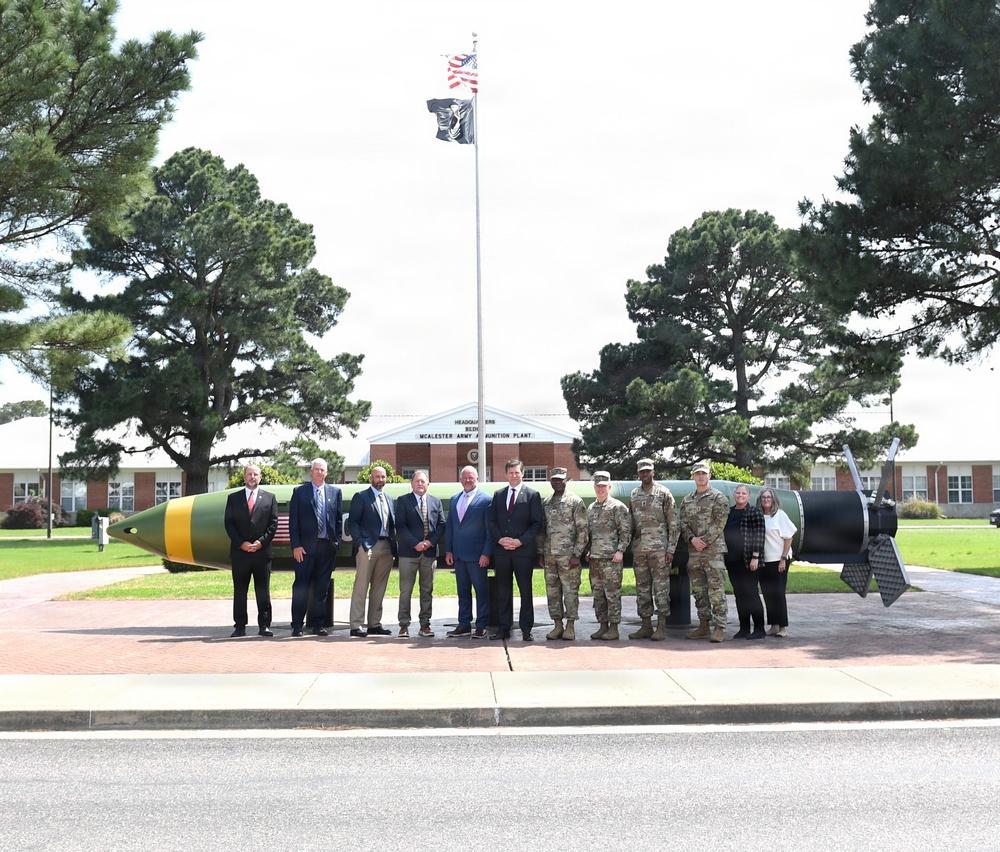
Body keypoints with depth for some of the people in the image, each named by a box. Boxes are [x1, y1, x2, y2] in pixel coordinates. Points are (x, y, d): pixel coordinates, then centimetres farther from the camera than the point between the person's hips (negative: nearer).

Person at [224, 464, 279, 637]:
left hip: (262, 551, -1)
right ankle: (240, 626, 8)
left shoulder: (269, 498, 9)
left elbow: (273, 523, 4)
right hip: (239, 552, 1)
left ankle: (264, 625, 5)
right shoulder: (233, 498, 10)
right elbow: (229, 524, 4)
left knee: (263, 591, 1)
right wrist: (241, 543, -8)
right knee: (239, 591, 3)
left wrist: (262, 542, -9)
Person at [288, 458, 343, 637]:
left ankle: (318, 624, 13)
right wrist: (296, 545, -7)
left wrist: (336, 542, 1)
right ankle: (297, 625, 5)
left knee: (322, 587, 7)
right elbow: (293, 521, 0)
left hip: (328, 546, 2)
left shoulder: (335, 492, 10)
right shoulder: (299, 491, 4)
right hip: (306, 546, -2)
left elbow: (339, 519, 11)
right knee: (301, 586, -1)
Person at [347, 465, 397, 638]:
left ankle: (374, 624, 14)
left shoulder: (388, 500, 19)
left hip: (386, 547, 6)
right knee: (361, 587, -6)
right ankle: (356, 626, -5)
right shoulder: (361, 497, 1)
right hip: (367, 547, -6)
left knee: (379, 588, 9)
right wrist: (361, 543, -14)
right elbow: (352, 522, -5)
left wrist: (393, 546, 8)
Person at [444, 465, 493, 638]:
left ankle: (481, 627, 7)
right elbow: (449, 526, 15)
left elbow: (490, 529, -7)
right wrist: (448, 550, 7)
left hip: (477, 554, -6)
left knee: (481, 590, 1)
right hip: (458, 554, 6)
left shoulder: (485, 500, -5)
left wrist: (486, 553, -13)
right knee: (462, 590, 11)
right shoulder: (454, 500, 13)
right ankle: (464, 625, 18)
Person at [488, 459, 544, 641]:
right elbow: (492, 521, 11)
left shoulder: (532, 495, 1)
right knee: (503, 591, 6)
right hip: (501, 549, 3)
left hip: (523, 549, -3)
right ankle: (503, 628, 12)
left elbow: (537, 523, -3)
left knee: (525, 590, 2)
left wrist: (520, 541, -12)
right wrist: (500, 539, -6)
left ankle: (526, 629, 7)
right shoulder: (498, 495, 12)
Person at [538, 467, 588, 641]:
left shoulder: (575, 501, -3)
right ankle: (558, 625, 15)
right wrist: (540, 553, 10)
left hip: (568, 554, -5)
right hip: (549, 555, 5)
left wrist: (577, 554, -12)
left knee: (570, 590, -2)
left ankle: (570, 626, 5)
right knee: (552, 591, 7)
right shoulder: (545, 503, 13)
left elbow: (582, 529, -6)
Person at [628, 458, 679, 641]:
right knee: (642, 588, 9)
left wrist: (671, 549, -9)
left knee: (661, 588, -3)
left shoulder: (663, 493, -2)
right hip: (639, 549, 5)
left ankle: (661, 627, 1)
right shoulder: (634, 495, 12)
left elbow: (673, 523, -4)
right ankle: (646, 626, 15)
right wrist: (631, 544, 9)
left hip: (659, 548, -5)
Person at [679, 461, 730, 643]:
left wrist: (705, 541, -14)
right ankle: (704, 625, 19)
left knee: (716, 590, -9)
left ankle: (718, 628, -8)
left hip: (713, 549, -6)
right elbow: (683, 523, 10)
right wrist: (692, 539, -8)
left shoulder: (718, 498, 0)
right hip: (693, 552, 6)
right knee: (698, 590, 10)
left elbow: (719, 523, -8)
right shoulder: (687, 500, 15)